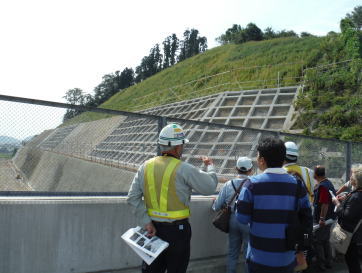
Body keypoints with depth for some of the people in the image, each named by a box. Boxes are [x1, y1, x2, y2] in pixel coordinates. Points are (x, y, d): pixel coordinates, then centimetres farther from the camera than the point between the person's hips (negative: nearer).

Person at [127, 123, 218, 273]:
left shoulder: (146, 166, -1)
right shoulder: (184, 169, -16)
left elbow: (133, 198, -5)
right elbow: (210, 187, -8)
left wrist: (146, 222, -5)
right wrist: (210, 166, 9)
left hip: (153, 228, 5)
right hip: (177, 229, -4)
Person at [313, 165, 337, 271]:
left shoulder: (322, 186, -22)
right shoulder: (329, 183, 9)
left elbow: (325, 204, -27)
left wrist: (322, 218, -25)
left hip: (321, 220, -9)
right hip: (329, 218, 10)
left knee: (318, 242, 1)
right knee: (326, 241, 19)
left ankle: (321, 265, 8)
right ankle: (328, 262, 28)